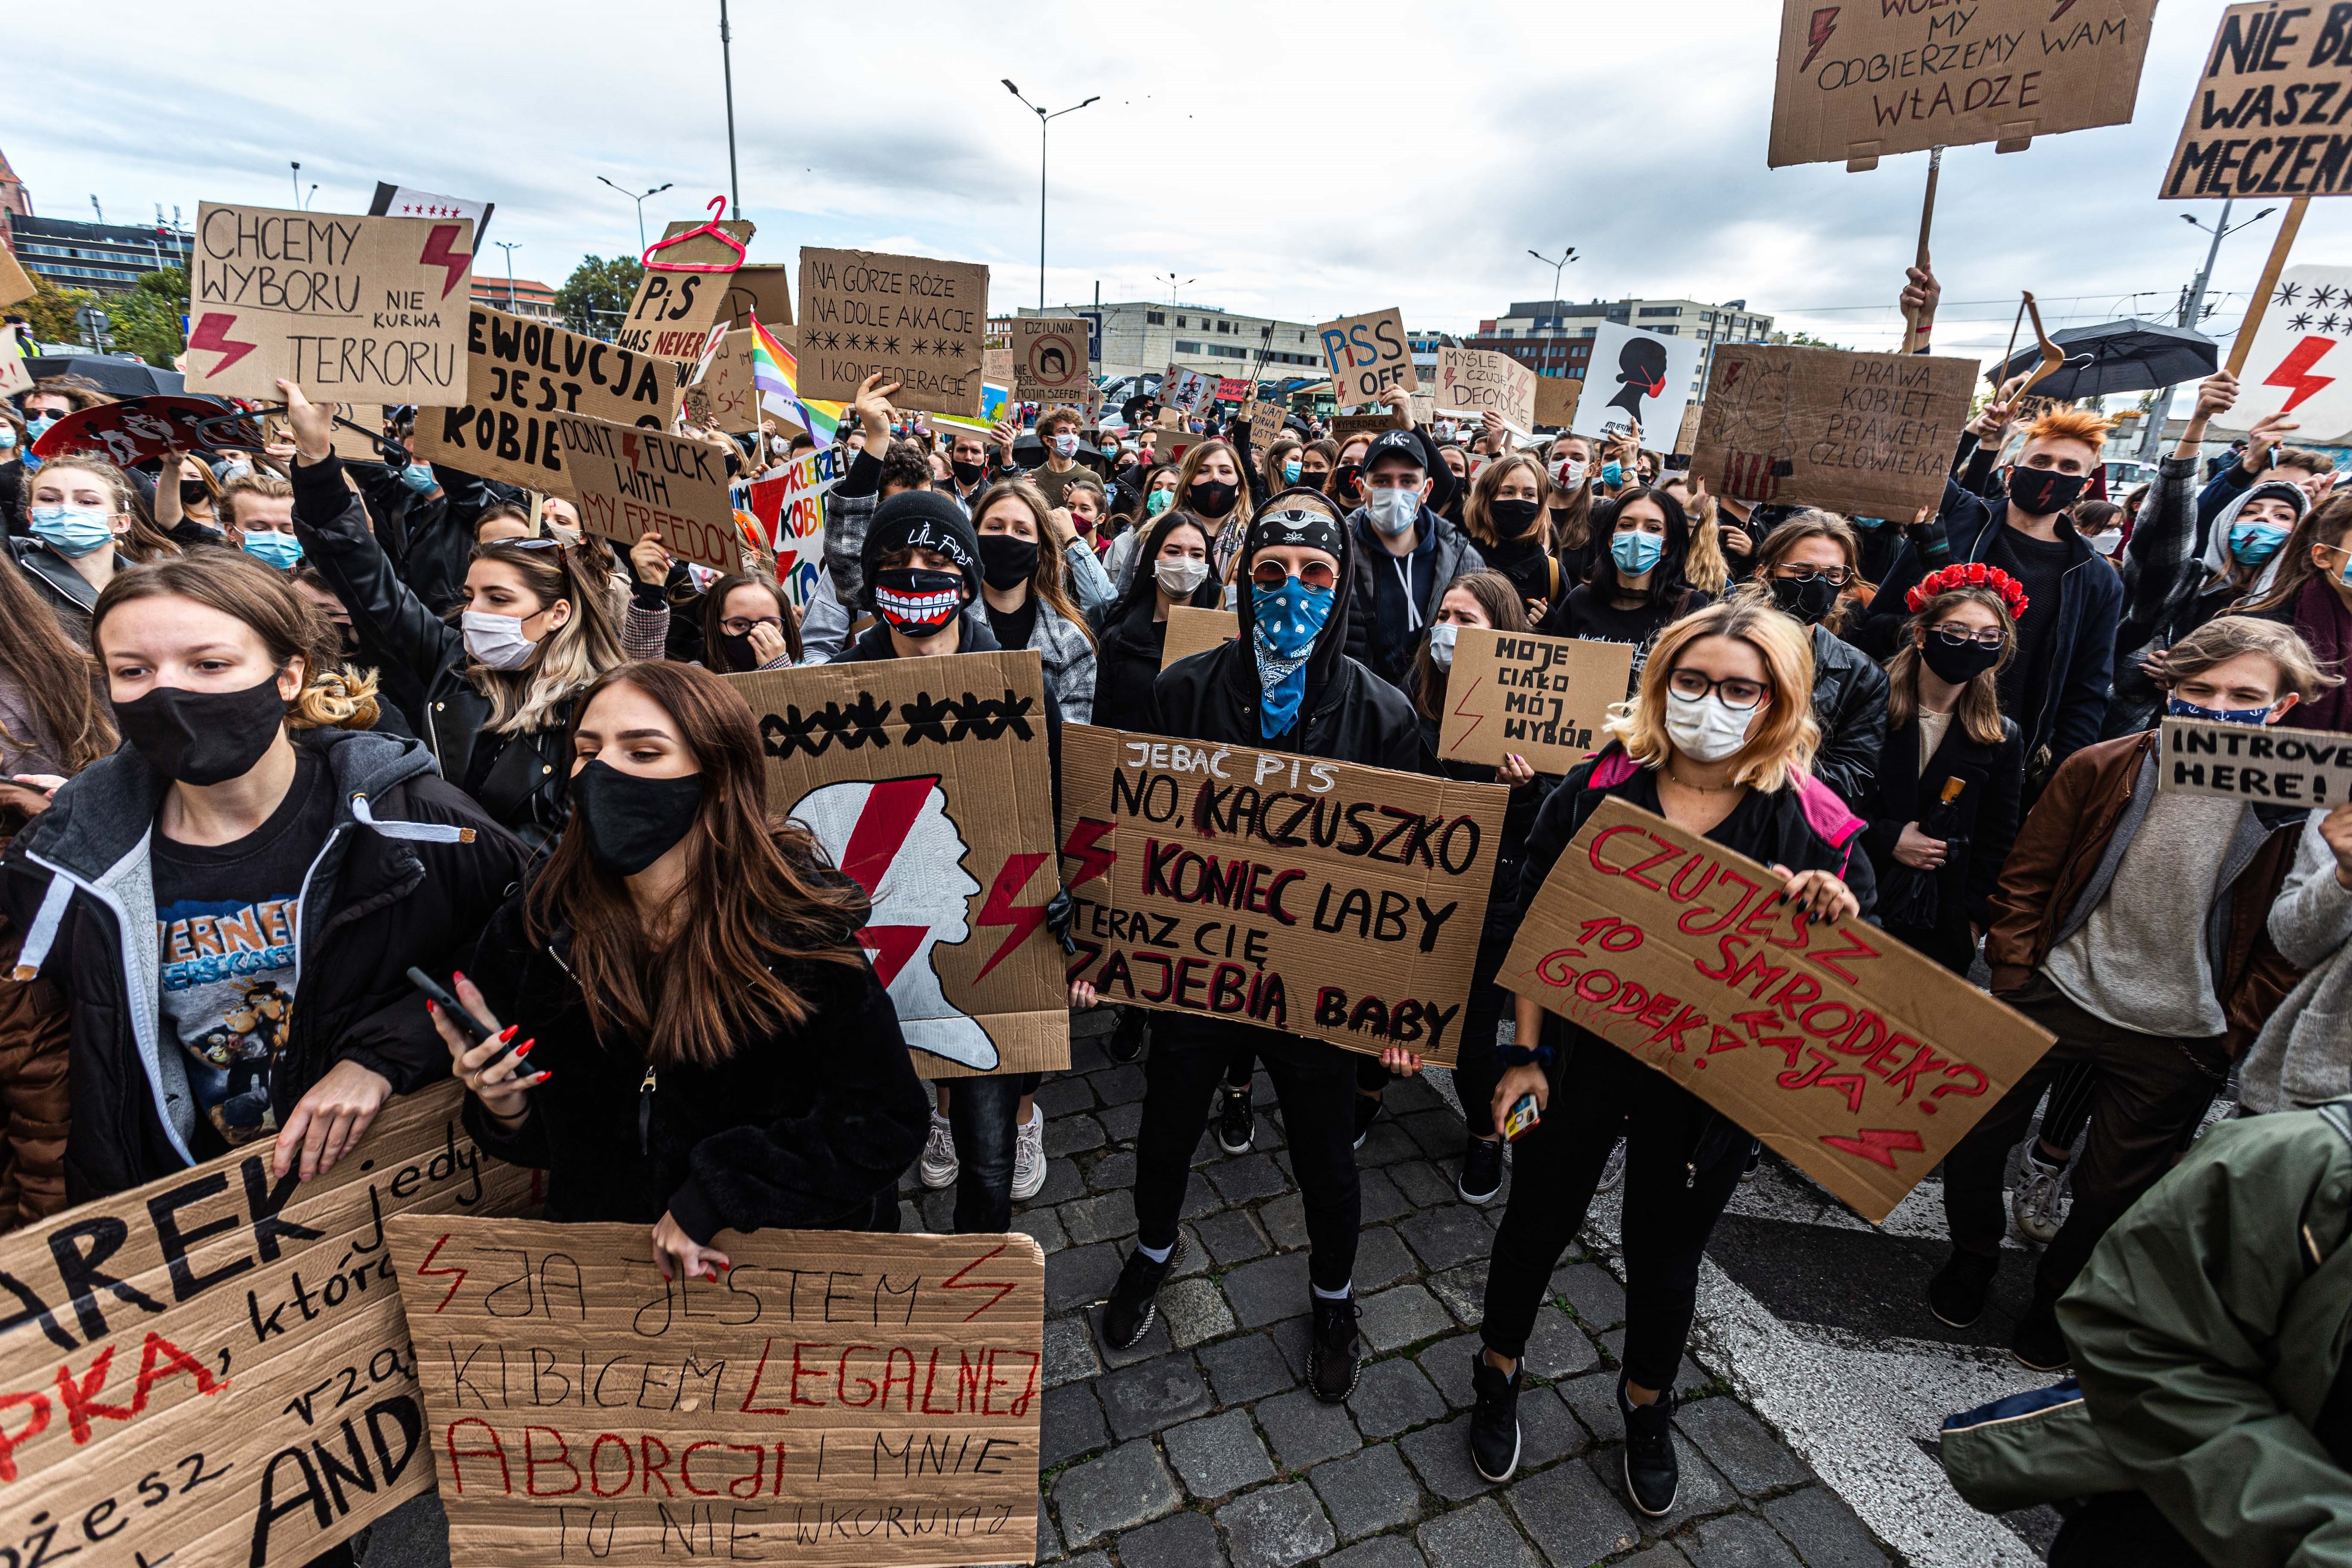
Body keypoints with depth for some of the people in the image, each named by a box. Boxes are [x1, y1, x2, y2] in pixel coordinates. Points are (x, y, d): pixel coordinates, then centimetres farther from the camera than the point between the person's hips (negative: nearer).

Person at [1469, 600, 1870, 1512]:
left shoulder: (1810, 826, -10)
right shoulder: (1597, 791, -10)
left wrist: (1838, 918, -26)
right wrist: (1528, 1053, -8)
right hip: (1582, 1053, 0)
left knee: (1667, 1252, 19)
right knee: (1538, 1221, 16)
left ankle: (1646, 1405, 50)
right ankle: (1497, 1376, 44)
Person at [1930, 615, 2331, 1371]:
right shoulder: (2104, 768, -7)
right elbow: (2025, 879, 0)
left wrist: (2228, 1036, -8)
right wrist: (2014, 980, -5)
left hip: (2176, 1040, -1)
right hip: (2056, 995, 1)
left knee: (2112, 1191, 12)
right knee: (1971, 1137, 9)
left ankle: (2057, 1304, 39)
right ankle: (1972, 1259, 37)